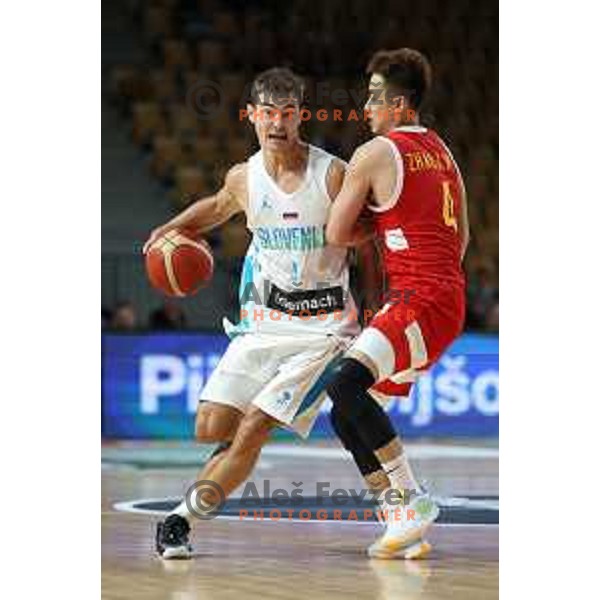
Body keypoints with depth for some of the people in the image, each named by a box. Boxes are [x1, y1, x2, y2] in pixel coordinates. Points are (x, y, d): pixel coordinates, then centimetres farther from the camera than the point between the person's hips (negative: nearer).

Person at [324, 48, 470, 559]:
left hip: (420, 300, -10)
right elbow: (462, 235, 26)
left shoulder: (375, 154, -7)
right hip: (448, 295, 10)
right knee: (352, 402, 13)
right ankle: (405, 527, 11)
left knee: (346, 385, -23)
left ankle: (413, 499, -21)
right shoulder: (441, 151, 20)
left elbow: (336, 235, -4)